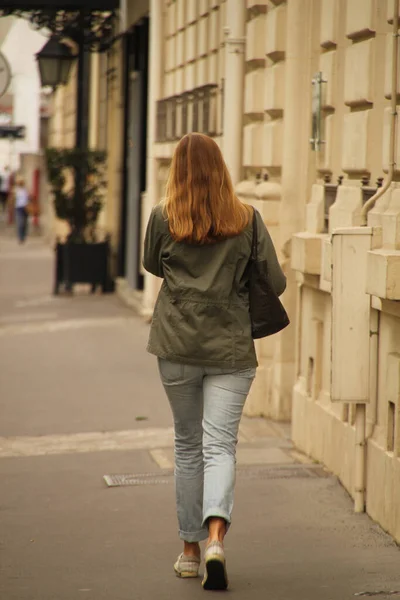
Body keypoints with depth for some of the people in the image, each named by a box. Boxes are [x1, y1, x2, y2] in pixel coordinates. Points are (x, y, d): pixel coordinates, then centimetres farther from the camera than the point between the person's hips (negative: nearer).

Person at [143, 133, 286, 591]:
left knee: (187, 445, 14)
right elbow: (275, 283, -1)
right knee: (220, 445, -1)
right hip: (231, 348, -1)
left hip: (177, 347, 1)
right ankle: (215, 537, -23)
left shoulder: (162, 218, -2)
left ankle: (190, 548, 20)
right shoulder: (247, 220, -3)